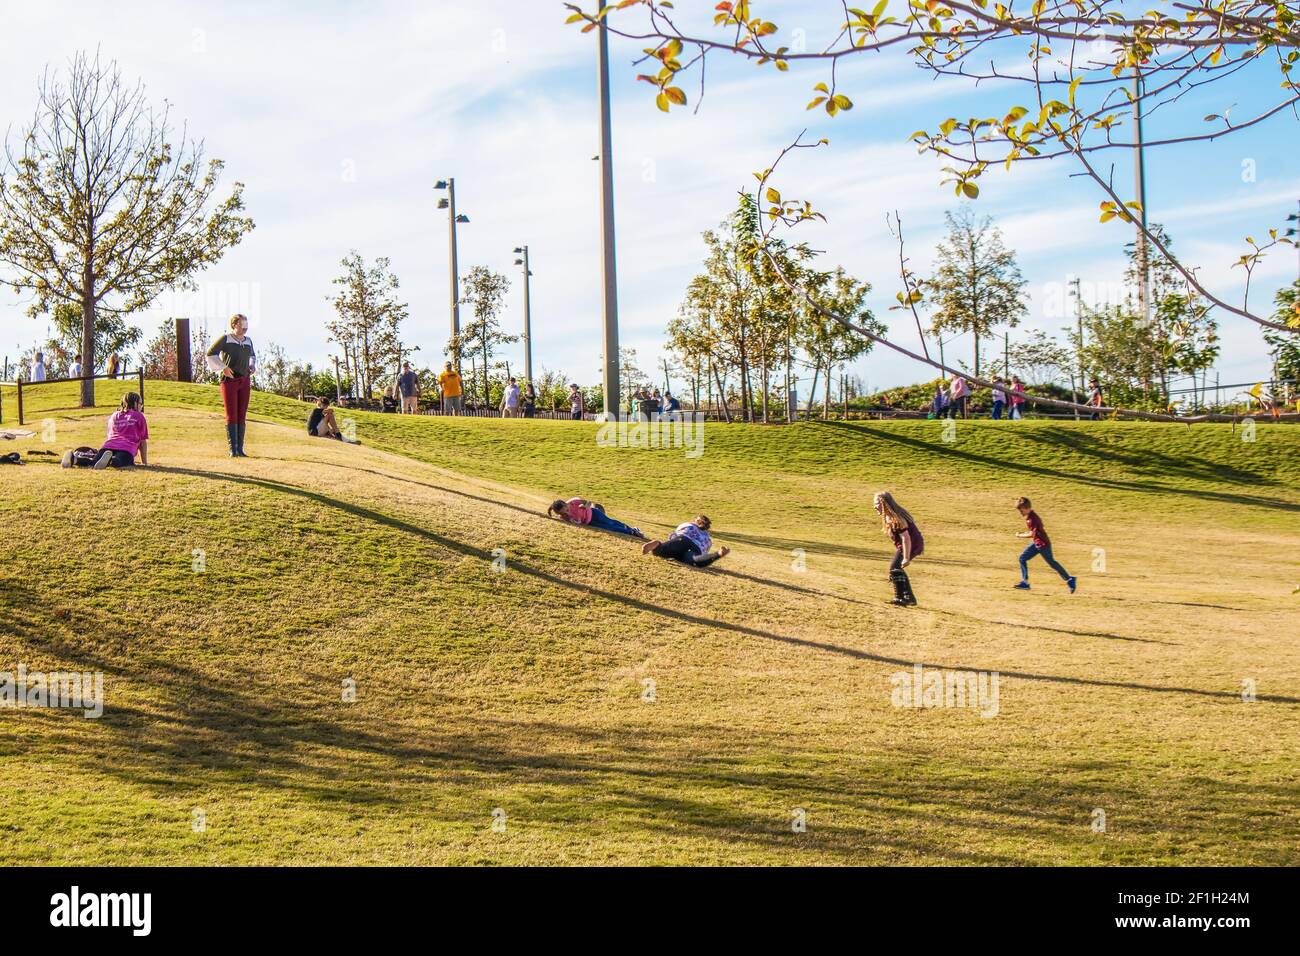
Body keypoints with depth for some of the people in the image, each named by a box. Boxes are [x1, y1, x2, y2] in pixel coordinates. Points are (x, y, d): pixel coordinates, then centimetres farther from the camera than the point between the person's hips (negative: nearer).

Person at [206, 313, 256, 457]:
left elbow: (252, 355, 32)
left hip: (245, 381, 5)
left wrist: (252, 366, 12)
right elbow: (210, 354, -6)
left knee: (242, 416, 3)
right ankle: (233, 449, -10)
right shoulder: (225, 339, -3)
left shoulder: (248, 341, 13)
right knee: (231, 415, -8)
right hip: (229, 380, -5)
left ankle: (240, 449, 6)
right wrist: (223, 367, -13)